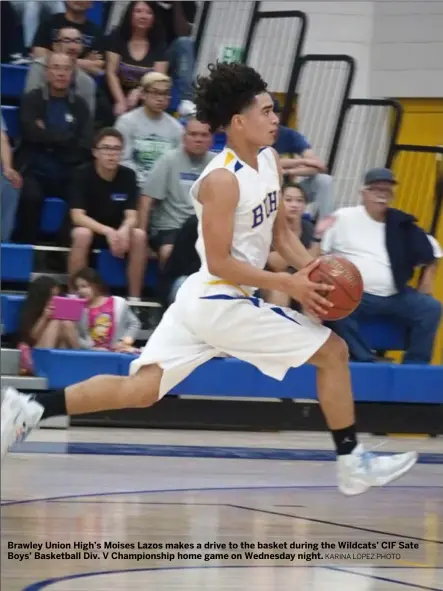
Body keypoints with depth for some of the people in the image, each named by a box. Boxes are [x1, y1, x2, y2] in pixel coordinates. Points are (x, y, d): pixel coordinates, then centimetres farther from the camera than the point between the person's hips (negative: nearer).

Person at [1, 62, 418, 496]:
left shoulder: (268, 160, 9)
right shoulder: (222, 180, -19)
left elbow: (280, 233, 18)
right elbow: (220, 263, -20)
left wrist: (312, 271, 2)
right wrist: (287, 284, -20)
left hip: (202, 302, 9)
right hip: (220, 302, -9)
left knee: (141, 389, 6)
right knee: (332, 352, -2)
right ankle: (353, 466, 6)